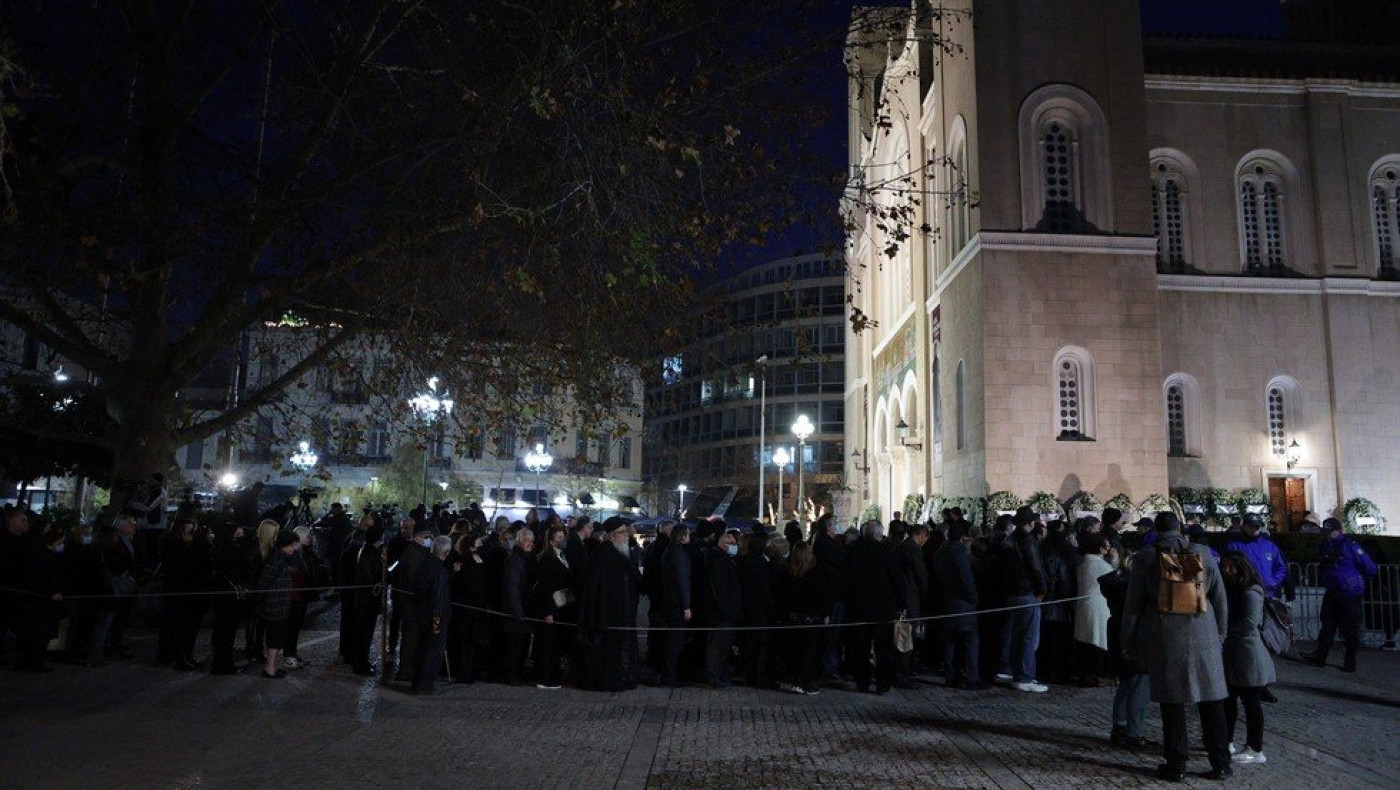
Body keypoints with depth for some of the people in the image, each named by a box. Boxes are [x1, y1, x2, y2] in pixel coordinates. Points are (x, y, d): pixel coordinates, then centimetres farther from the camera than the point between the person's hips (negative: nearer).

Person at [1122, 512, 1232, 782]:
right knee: (1212, 700, 10)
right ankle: (1221, 763, 17)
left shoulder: (1146, 557, -3)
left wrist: (1128, 641, 7)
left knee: (1172, 702, 4)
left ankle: (1176, 765, 10)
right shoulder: (1203, 554, 4)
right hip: (1203, 637, 2)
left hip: (1164, 639, -2)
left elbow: (1133, 604, -1)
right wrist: (1221, 631, 21)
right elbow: (1220, 598, 9)